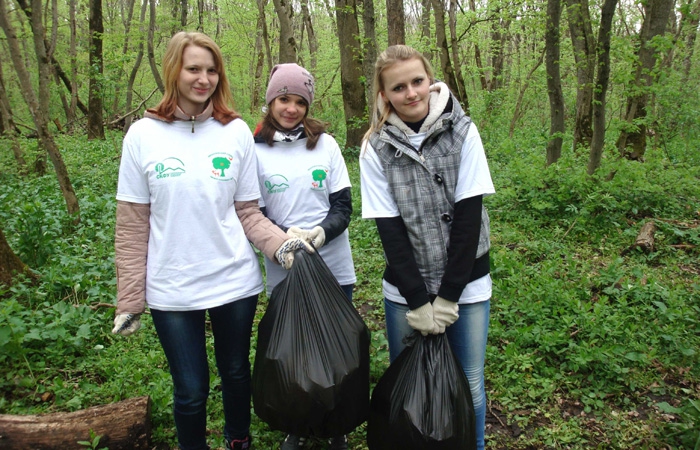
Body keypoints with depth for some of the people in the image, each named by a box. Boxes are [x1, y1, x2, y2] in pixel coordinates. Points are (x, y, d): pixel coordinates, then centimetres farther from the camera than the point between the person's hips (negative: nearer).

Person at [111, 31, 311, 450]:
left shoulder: (236, 132, -1)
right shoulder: (143, 135, -3)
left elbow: (249, 213, 2)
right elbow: (132, 227, -1)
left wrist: (283, 244, -16)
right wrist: (130, 300, -1)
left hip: (235, 282, 1)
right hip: (172, 290, -1)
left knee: (236, 375, 18)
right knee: (191, 390, 9)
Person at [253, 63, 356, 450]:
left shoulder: (325, 144, 2)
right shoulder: (256, 152, -2)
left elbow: (343, 207, 0)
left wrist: (319, 233, -20)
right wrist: (284, 237, -20)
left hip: (334, 266, 1)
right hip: (283, 271, -1)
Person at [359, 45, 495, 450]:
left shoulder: (462, 131, -7)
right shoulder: (376, 147, -5)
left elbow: (469, 214, -10)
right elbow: (390, 228, -7)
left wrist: (447, 296, -12)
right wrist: (418, 300, -12)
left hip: (466, 284, 0)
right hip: (406, 290, 1)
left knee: (470, 387, 10)